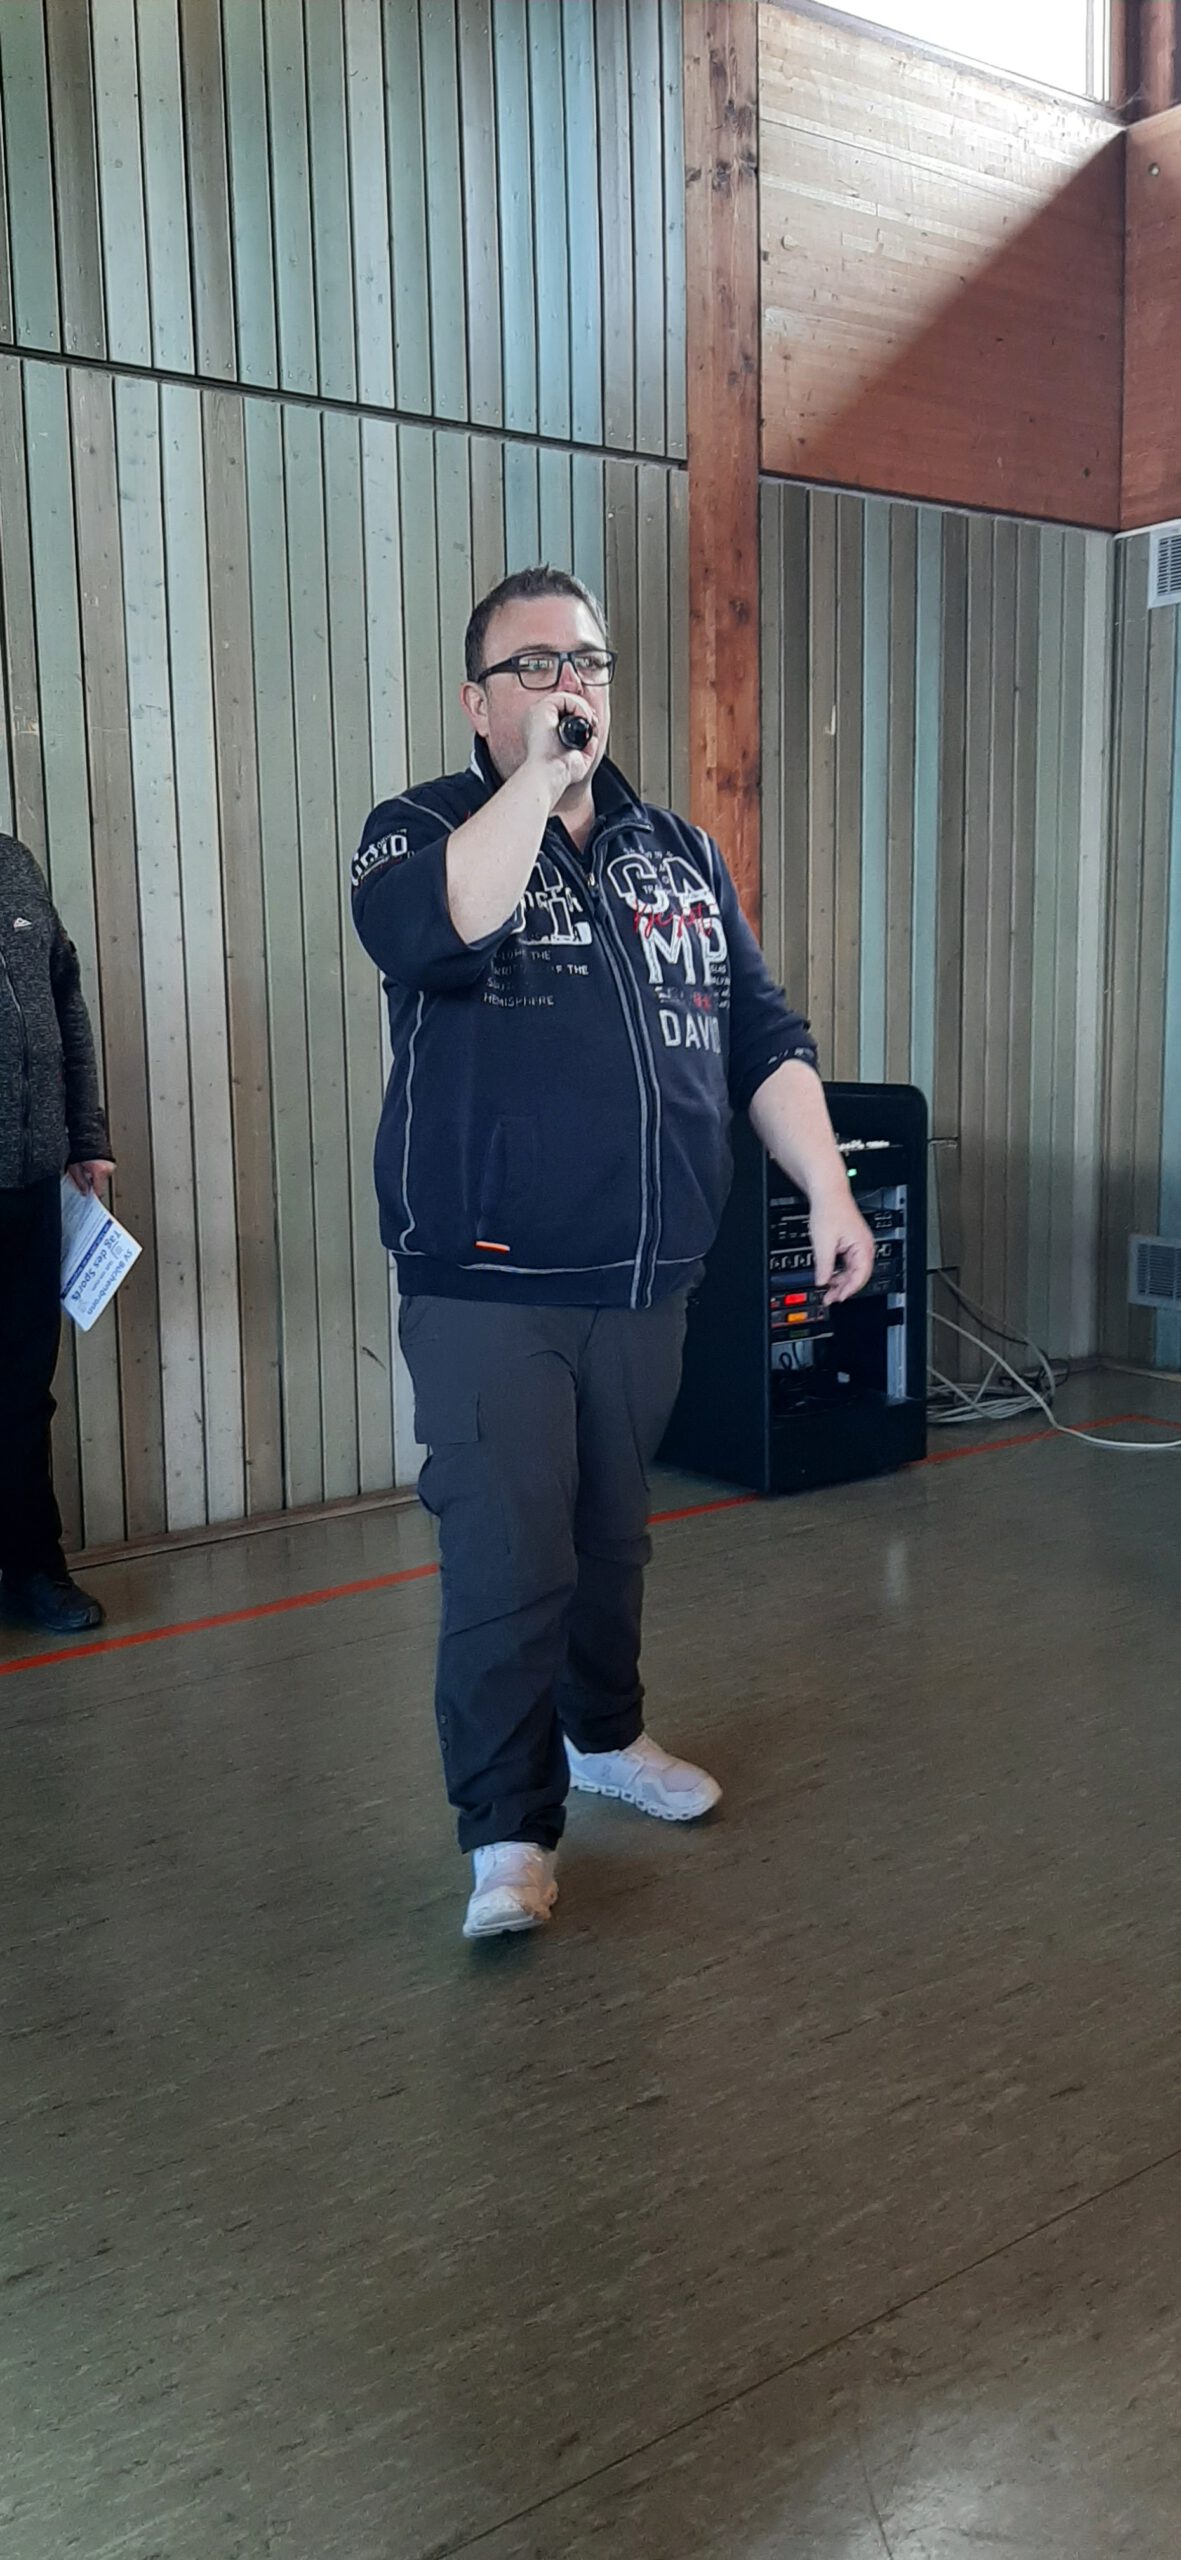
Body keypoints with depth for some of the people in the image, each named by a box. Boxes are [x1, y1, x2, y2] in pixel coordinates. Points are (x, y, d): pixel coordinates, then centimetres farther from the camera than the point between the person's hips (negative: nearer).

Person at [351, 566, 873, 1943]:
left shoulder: (680, 853, 13)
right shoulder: (425, 828, -2)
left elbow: (764, 1038, 13)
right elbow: (427, 933, -27)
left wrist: (827, 1192, 4)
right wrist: (540, 775, -19)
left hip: (643, 1282, 5)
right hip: (488, 1289, -5)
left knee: (613, 1534, 17)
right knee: (507, 1562, -5)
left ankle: (603, 1732, 38)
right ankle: (507, 1831, 8)